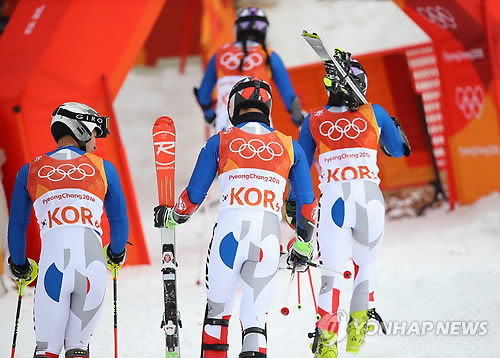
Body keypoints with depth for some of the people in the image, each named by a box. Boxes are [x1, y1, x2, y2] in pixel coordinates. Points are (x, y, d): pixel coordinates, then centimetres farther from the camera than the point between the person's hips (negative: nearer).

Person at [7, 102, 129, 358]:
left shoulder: (30, 171, 15)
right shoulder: (103, 169, 14)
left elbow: (17, 225, 21)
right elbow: (119, 221, 22)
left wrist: (19, 268, 36)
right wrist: (116, 254, 41)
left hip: (52, 263, 0)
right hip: (92, 263, 0)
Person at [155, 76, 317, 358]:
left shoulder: (220, 142, 8)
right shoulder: (290, 147, 13)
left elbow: (194, 195, 11)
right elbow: (308, 204, 14)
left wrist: (172, 218, 31)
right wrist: (304, 245, 27)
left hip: (228, 233, -1)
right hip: (269, 239, 1)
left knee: (217, 312, 15)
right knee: (256, 317, 7)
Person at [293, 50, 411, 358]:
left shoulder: (314, 121, 6)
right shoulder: (374, 114, 4)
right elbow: (399, 150, 18)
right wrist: (395, 125, 36)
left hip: (333, 199, 0)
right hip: (370, 197, 0)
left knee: (332, 271, 5)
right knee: (366, 262, 22)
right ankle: (359, 323, 13)